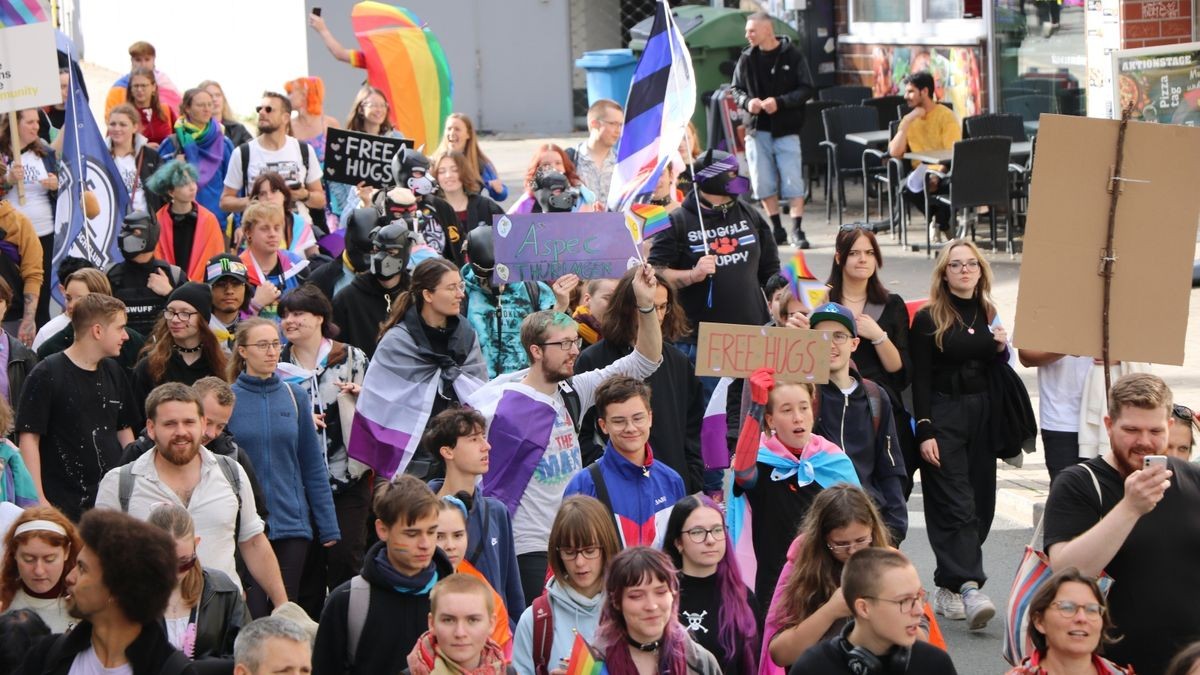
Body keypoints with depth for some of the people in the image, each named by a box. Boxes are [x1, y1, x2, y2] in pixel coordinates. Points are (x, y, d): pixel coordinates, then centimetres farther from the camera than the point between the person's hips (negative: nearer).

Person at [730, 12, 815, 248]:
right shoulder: (747, 58, 4)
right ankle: (777, 229, 17)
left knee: (793, 182, -5)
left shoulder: (793, 55, -5)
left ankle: (797, 230, 1)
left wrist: (780, 102, -18)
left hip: (786, 130, -3)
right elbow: (736, 89, 12)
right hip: (757, 130, 3)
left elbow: (807, 89, -6)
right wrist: (747, 101, -10)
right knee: (763, 183, 6)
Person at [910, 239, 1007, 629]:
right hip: (943, 417, -5)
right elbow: (920, 380, -5)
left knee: (980, 504, 4)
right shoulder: (927, 319, -2)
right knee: (956, 505, -13)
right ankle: (968, 587, -23)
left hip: (982, 416, 6)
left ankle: (948, 589, 13)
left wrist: (1001, 350, -3)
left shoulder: (989, 315, 14)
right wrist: (924, 432, -12)